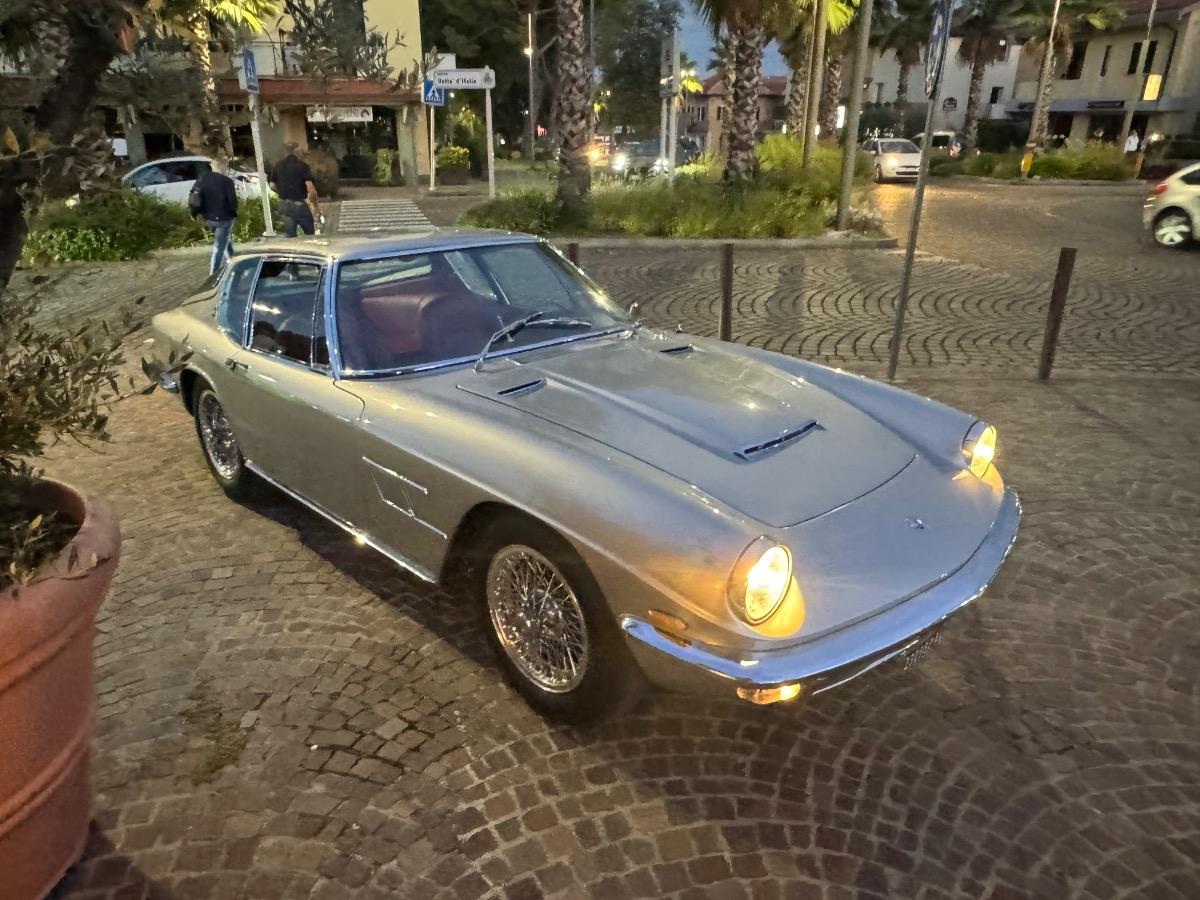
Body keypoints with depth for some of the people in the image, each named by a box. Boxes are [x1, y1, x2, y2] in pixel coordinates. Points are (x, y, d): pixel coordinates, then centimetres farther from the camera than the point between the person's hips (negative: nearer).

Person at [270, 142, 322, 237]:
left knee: (290, 235, 10)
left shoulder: (278, 165, 5)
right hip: (299, 204, -5)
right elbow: (311, 189, -18)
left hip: (284, 205, 5)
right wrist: (316, 206, -7)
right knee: (310, 234, 10)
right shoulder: (302, 165, -11)